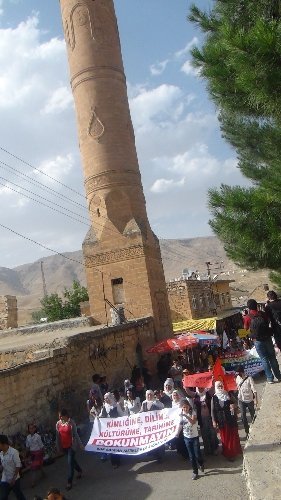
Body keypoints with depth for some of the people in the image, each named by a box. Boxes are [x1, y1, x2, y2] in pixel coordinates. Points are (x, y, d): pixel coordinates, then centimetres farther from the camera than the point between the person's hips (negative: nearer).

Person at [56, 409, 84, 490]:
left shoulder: (71, 422, -15)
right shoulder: (58, 424, -4)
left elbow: (75, 434, -10)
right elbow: (57, 436, 5)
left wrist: (80, 444, -5)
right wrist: (58, 447, 8)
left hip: (71, 445, -5)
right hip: (64, 446, 5)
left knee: (70, 462, -5)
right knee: (71, 460, 21)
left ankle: (69, 482, 4)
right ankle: (79, 470, 46)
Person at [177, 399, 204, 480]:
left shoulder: (193, 412, -14)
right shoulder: (181, 414, -4)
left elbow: (193, 422, -30)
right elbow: (180, 424, 6)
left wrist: (185, 415, -40)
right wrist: (177, 434, 4)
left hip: (195, 437, -3)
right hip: (186, 437, 3)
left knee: (197, 454, 0)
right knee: (191, 456, 7)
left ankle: (201, 464, 32)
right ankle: (195, 472, 21)